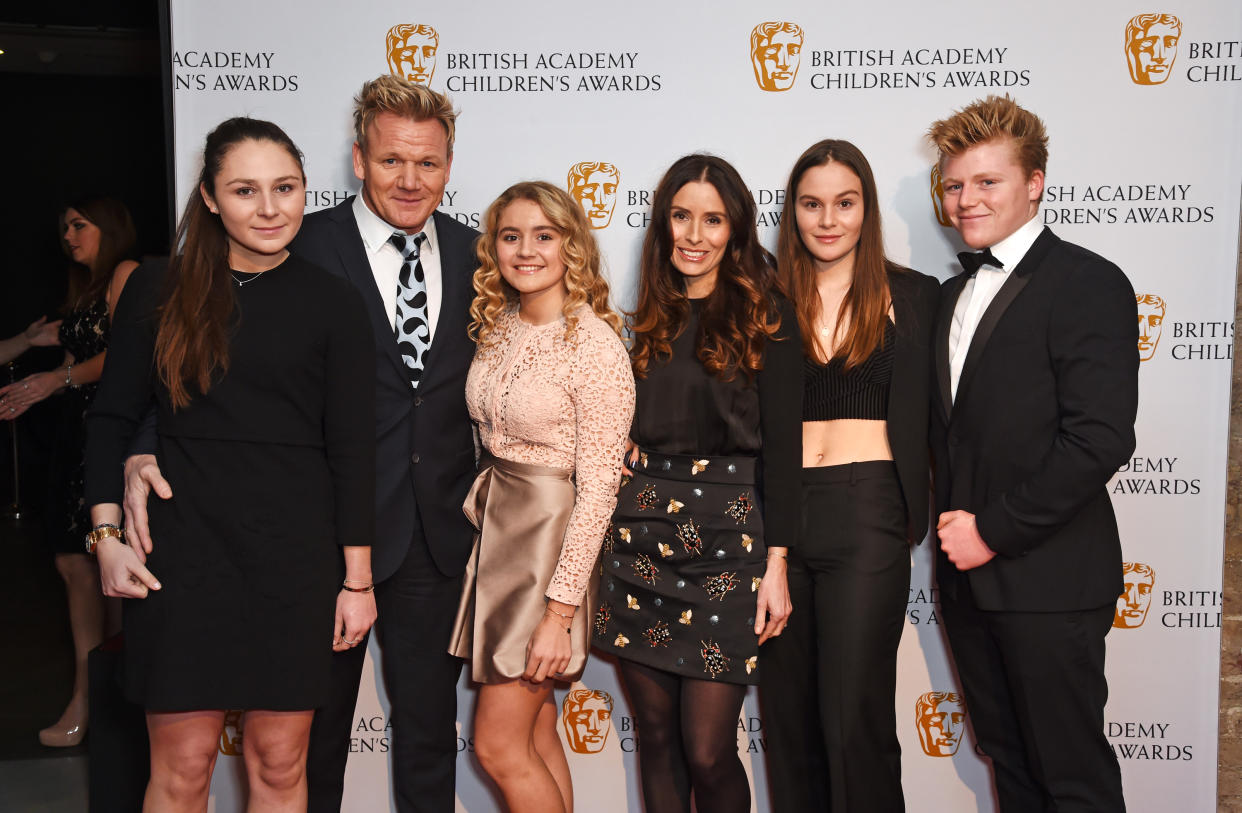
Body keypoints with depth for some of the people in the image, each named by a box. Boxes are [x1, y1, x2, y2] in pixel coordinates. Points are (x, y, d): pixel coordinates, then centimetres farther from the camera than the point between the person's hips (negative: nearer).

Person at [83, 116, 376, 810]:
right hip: (183, 549, 1)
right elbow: (112, 419, 9)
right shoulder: (159, 293, 3)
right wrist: (108, 535, -1)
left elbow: (351, 449, 0)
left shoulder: (334, 304, 0)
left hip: (297, 556, 0)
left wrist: (358, 579, 0)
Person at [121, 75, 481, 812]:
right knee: (315, 727, 15)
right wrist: (146, 451, -26)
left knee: (429, 723, 17)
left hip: (440, 532, 3)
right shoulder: (304, 248, -8)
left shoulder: (473, 254, 4)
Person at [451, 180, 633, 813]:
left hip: (552, 540, -7)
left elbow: (597, 489, -18)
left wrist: (560, 611, -18)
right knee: (536, 732, 15)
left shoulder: (595, 345, -17)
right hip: (494, 527, 7)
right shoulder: (497, 328, 5)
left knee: (498, 745, 0)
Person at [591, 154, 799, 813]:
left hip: (727, 542, -4)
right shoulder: (647, 319, 12)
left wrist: (776, 564, -9)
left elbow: (780, 445, -4)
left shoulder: (765, 318, -1)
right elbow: (625, 436, 15)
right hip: (641, 539, 4)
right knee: (656, 736, 11)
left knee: (708, 752, -3)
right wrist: (615, 532, 9)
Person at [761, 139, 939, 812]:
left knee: (854, 715, -3)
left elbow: (929, 416, 5)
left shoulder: (912, 296, 5)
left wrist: (918, 515, -4)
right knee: (787, 708, 11)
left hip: (867, 512, -2)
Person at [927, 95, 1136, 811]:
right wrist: (952, 525, 3)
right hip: (968, 573, 7)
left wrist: (996, 529, -16)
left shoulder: (1089, 284, -10)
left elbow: (1101, 437, -19)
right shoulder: (953, 294, 15)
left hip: (1048, 580, -7)